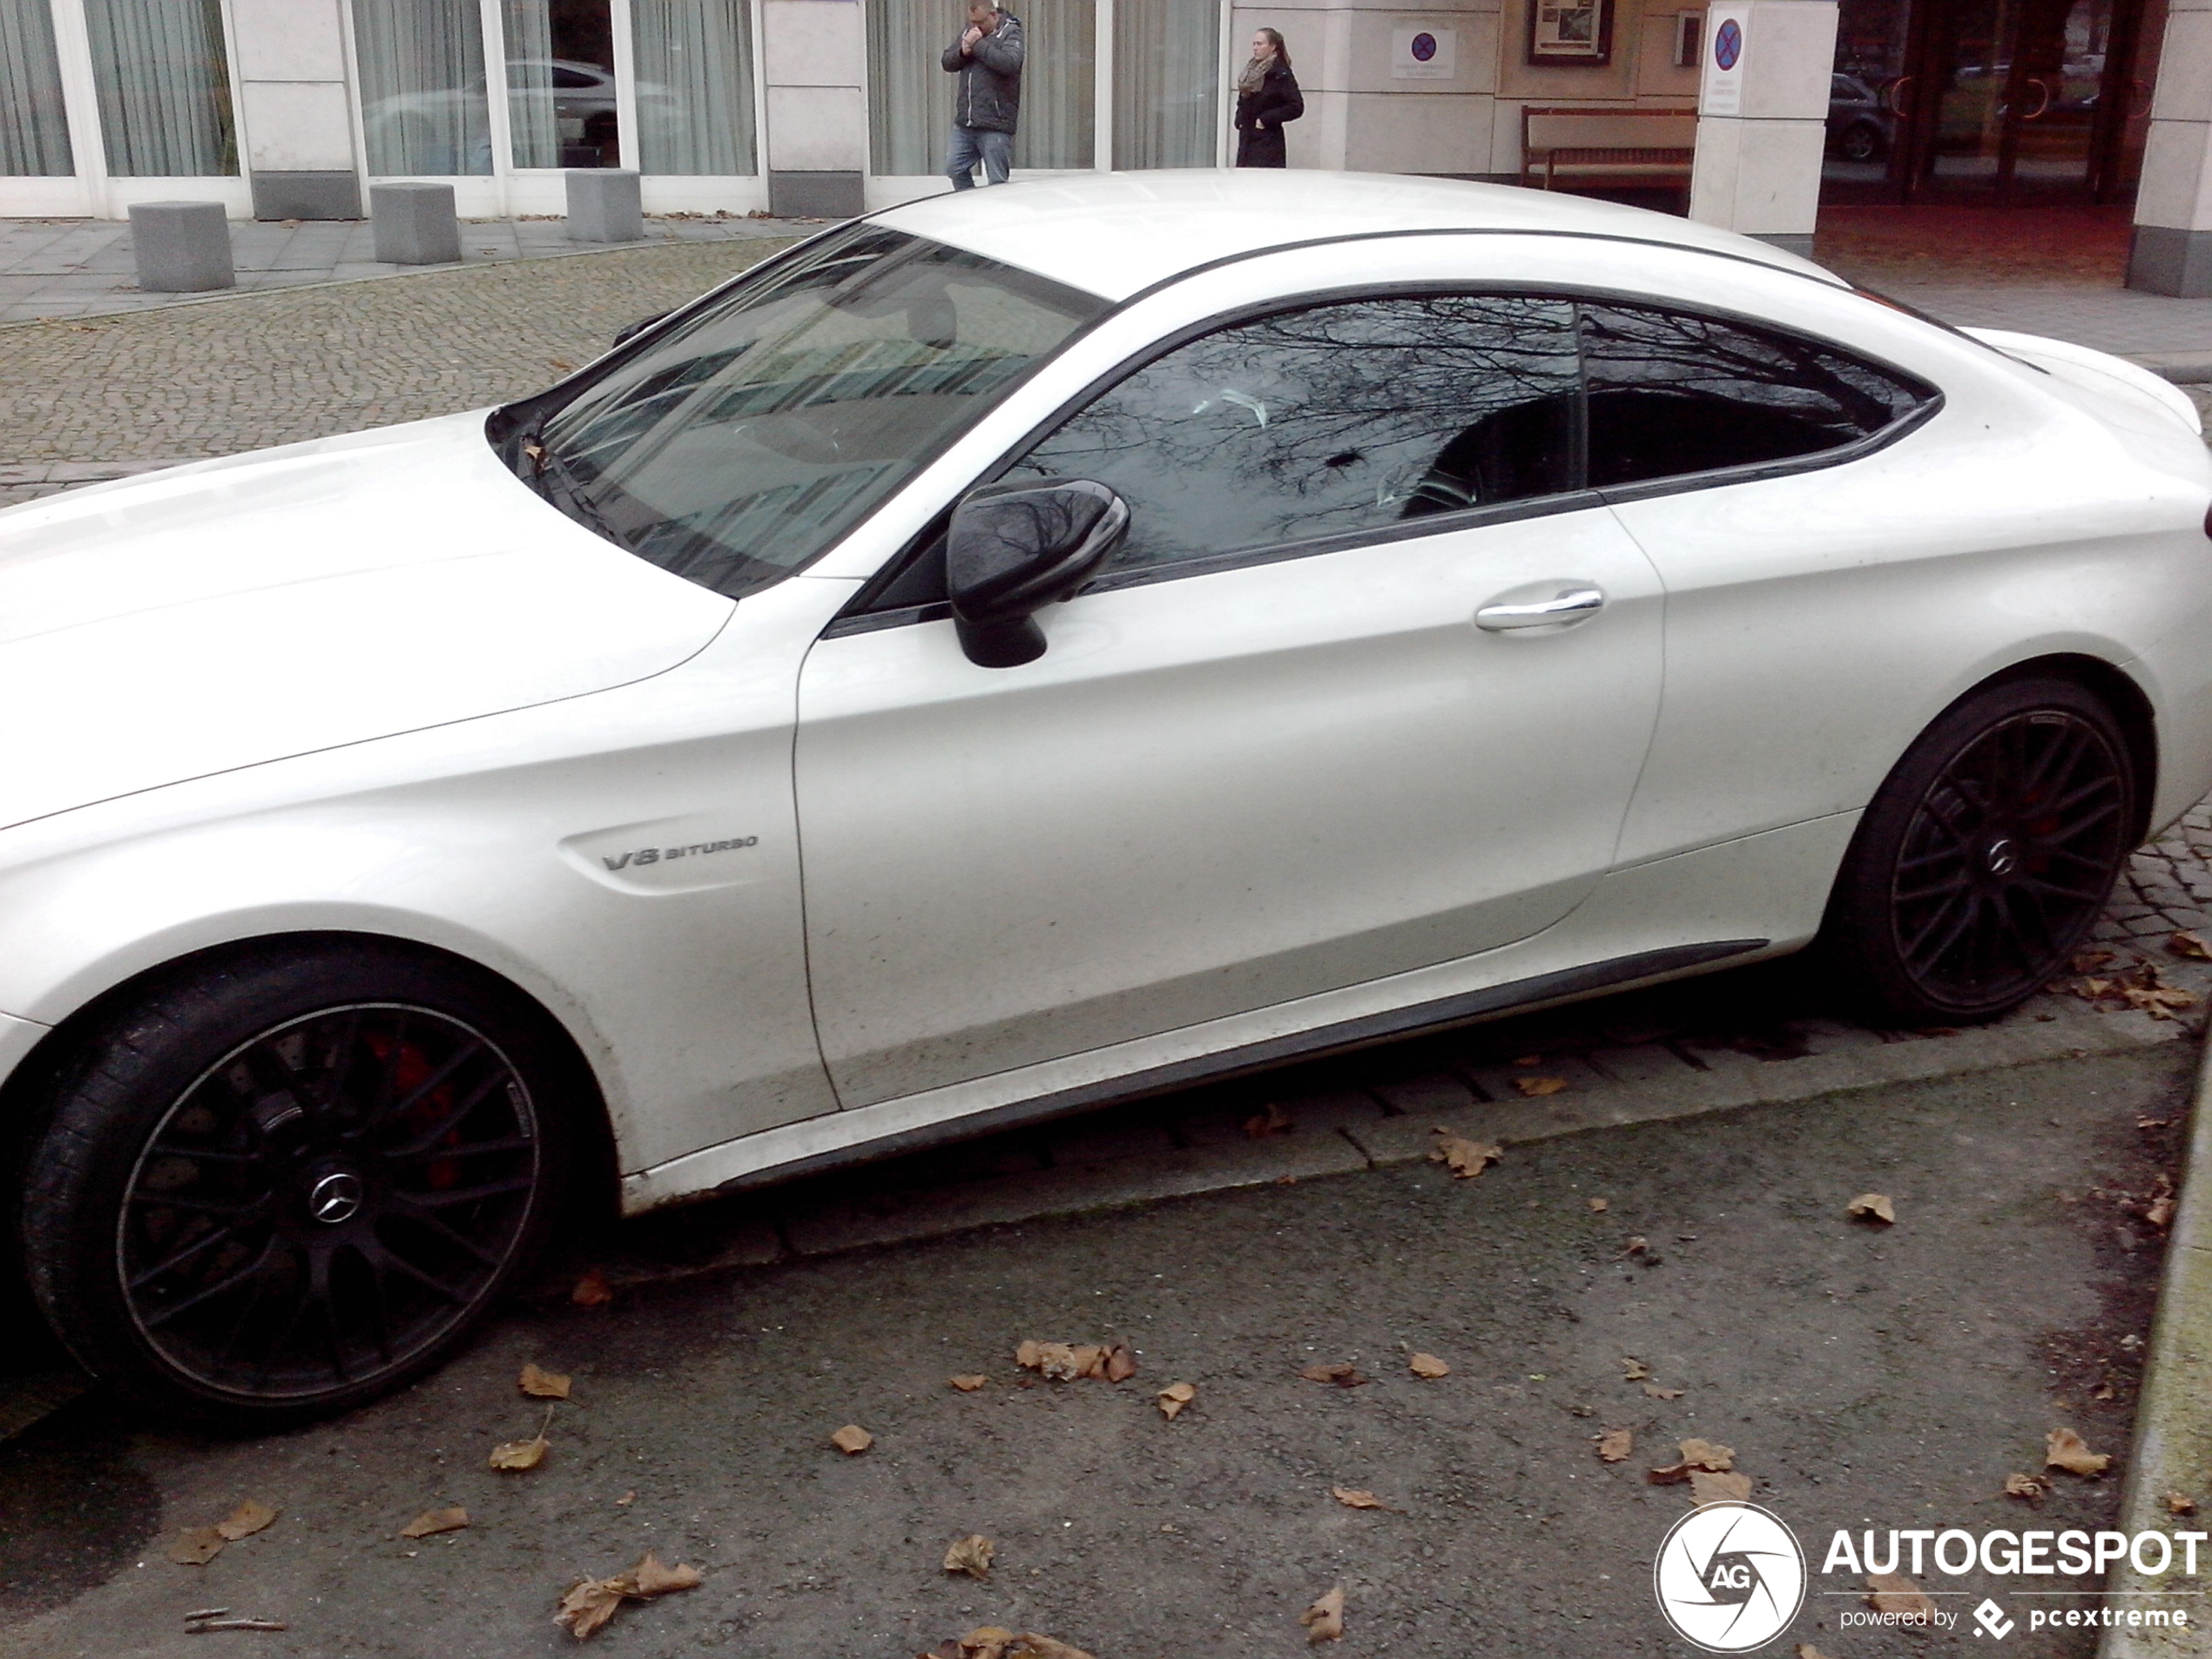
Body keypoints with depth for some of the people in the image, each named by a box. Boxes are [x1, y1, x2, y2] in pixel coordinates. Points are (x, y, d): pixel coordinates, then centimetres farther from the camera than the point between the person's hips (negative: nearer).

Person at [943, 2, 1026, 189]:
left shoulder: (1010, 33, -4)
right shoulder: (968, 32, 15)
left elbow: (1008, 63, -23)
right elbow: (947, 62, 14)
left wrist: (978, 45, -17)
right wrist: (963, 52, -7)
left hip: (995, 125, -7)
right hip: (965, 122, 7)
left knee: (997, 182, -4)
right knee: (955, 168, 10)